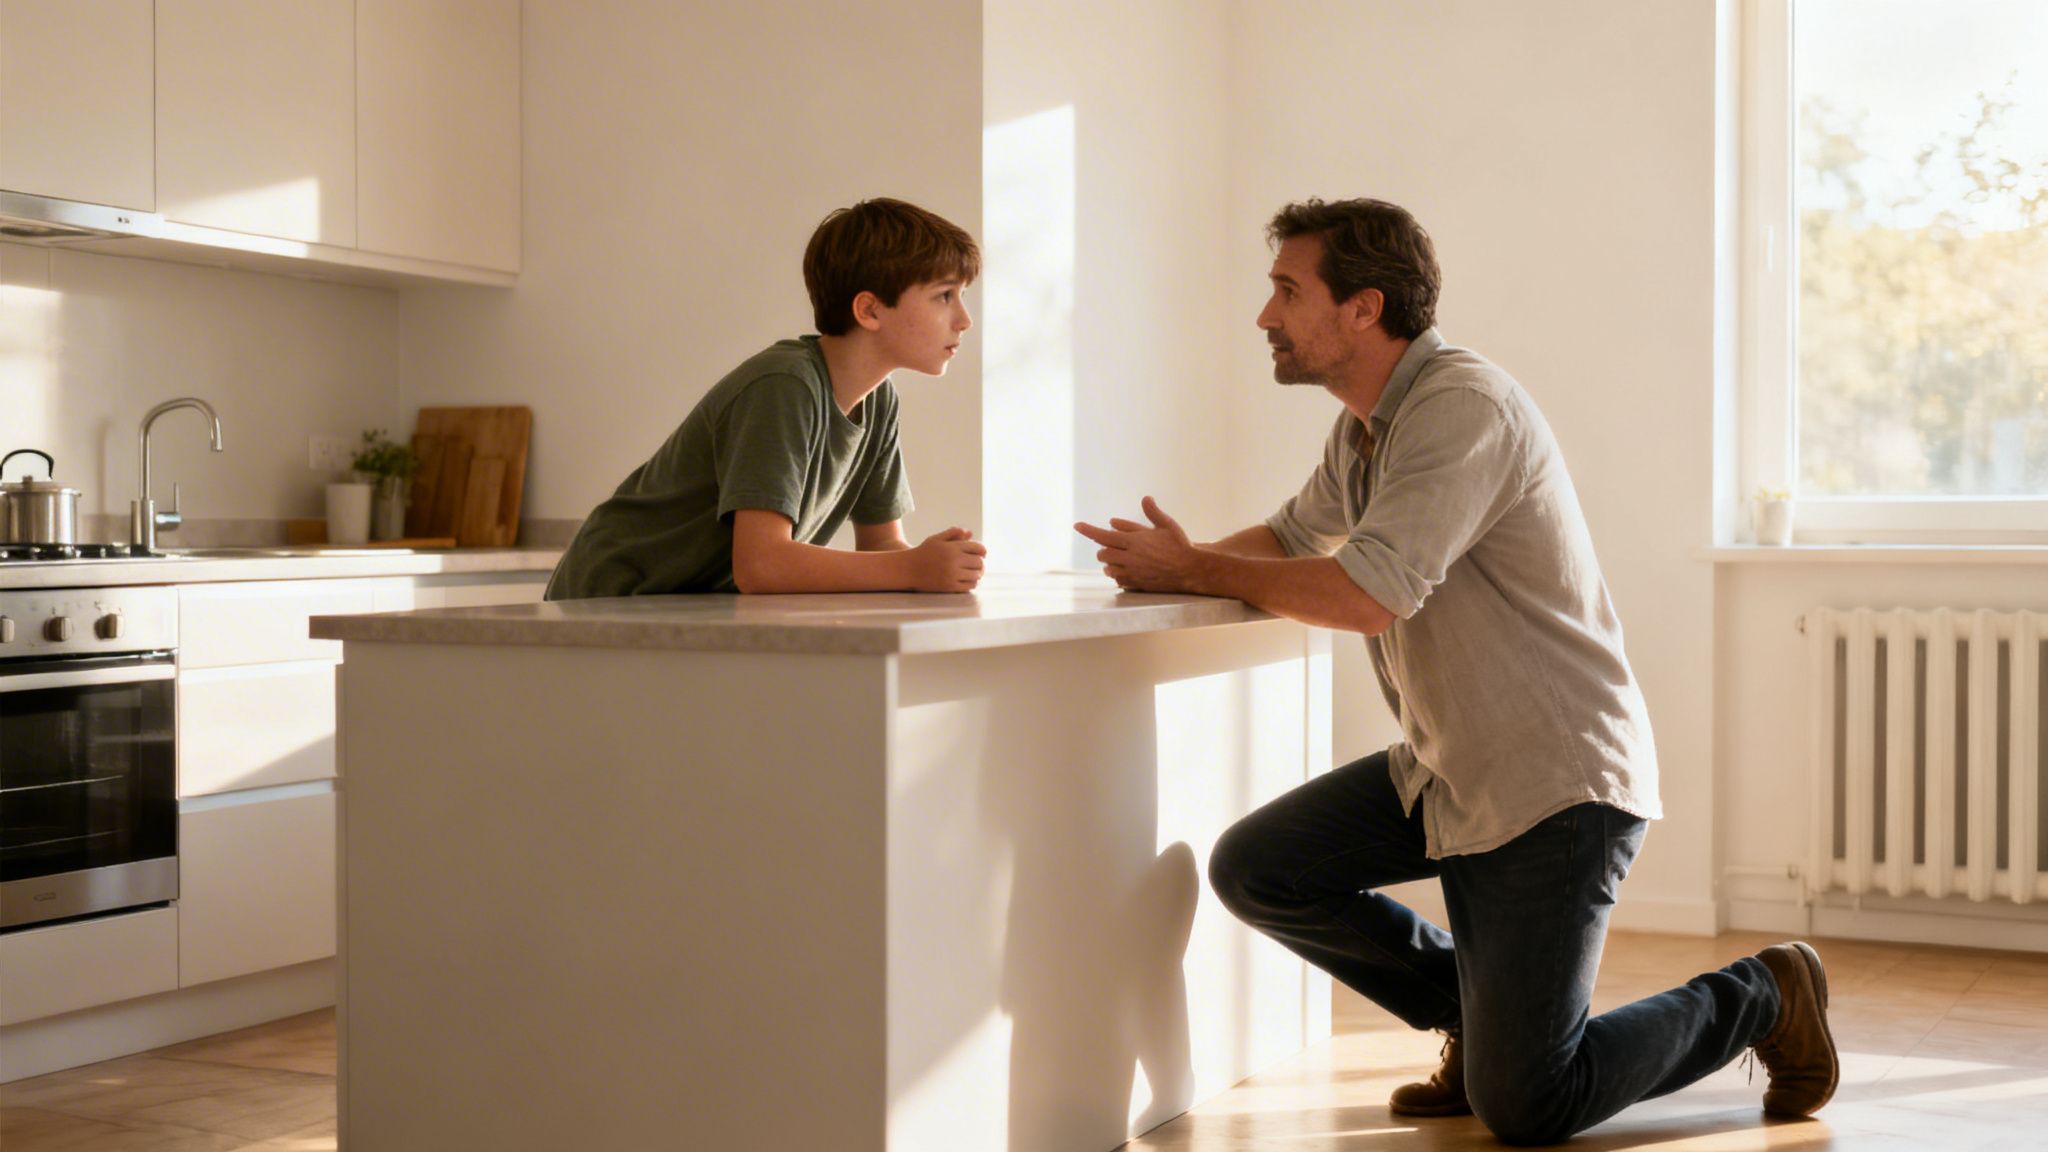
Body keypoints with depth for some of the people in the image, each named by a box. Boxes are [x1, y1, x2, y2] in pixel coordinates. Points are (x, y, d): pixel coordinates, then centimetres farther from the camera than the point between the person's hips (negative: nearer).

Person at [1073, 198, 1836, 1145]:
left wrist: (1194, 569, -17)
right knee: (1252, 870, 0)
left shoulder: (1462, 406, -21)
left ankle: (1763, 997, 15)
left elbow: (1370, 595, -30)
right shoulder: (1367, 425, 9)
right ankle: (1483, 1016, 17)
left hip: (1557, 783, -9)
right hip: (1444, 773, 9)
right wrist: (1180, 562, 5)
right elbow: (1293, 535, 26)